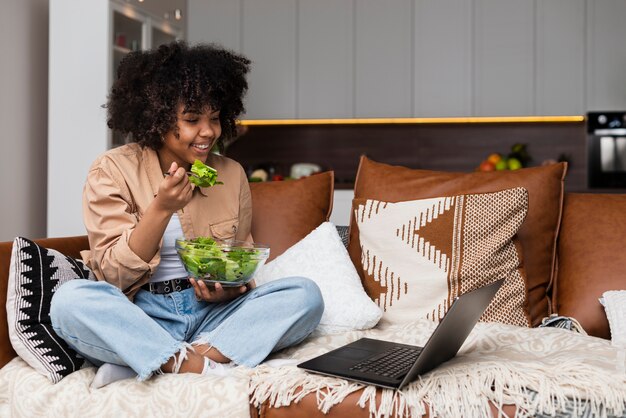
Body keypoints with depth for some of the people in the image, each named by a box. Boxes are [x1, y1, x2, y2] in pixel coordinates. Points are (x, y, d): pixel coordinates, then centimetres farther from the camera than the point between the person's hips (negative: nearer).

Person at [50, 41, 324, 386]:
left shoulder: (231, 174, 6)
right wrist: (161, 208, -21)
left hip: (212, 314, 4)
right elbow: (114, 275, -8)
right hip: (141, 315, -3)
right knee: (70, 299, -31)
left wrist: (228, 289, -10)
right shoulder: (111, 171, -4)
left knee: (305, 294, -20)